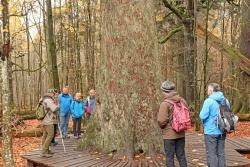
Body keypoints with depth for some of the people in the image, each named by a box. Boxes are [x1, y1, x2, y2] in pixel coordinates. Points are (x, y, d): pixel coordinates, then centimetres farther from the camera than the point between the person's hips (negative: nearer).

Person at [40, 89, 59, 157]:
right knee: (50, 135, -9)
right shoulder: (49, 100, -16)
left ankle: (46, 150, 16)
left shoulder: (44, 100, 14)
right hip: (48, 121, -10)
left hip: (44, 121, 10)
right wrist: (58, 106, 0)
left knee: (45, 135, 11)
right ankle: (44, 152, -11)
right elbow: (54, 109, -20)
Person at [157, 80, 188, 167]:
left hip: (169, 135, -5)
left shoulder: (165, 103, -16)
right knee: (181, 155, 14)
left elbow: (162, 121, -18)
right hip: (181, 134, 5)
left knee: (169, 157, 4)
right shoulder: (182, 101, 1)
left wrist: (162, 126, 3)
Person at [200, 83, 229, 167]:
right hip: (222, 131, 6)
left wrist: (201, 113, 3)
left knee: (211, 154, 3)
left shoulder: (209, 101, -16)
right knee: (221, 153, 15)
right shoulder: (225, 101, 2)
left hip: (211, 131, -6)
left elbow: (202, 116, -18)